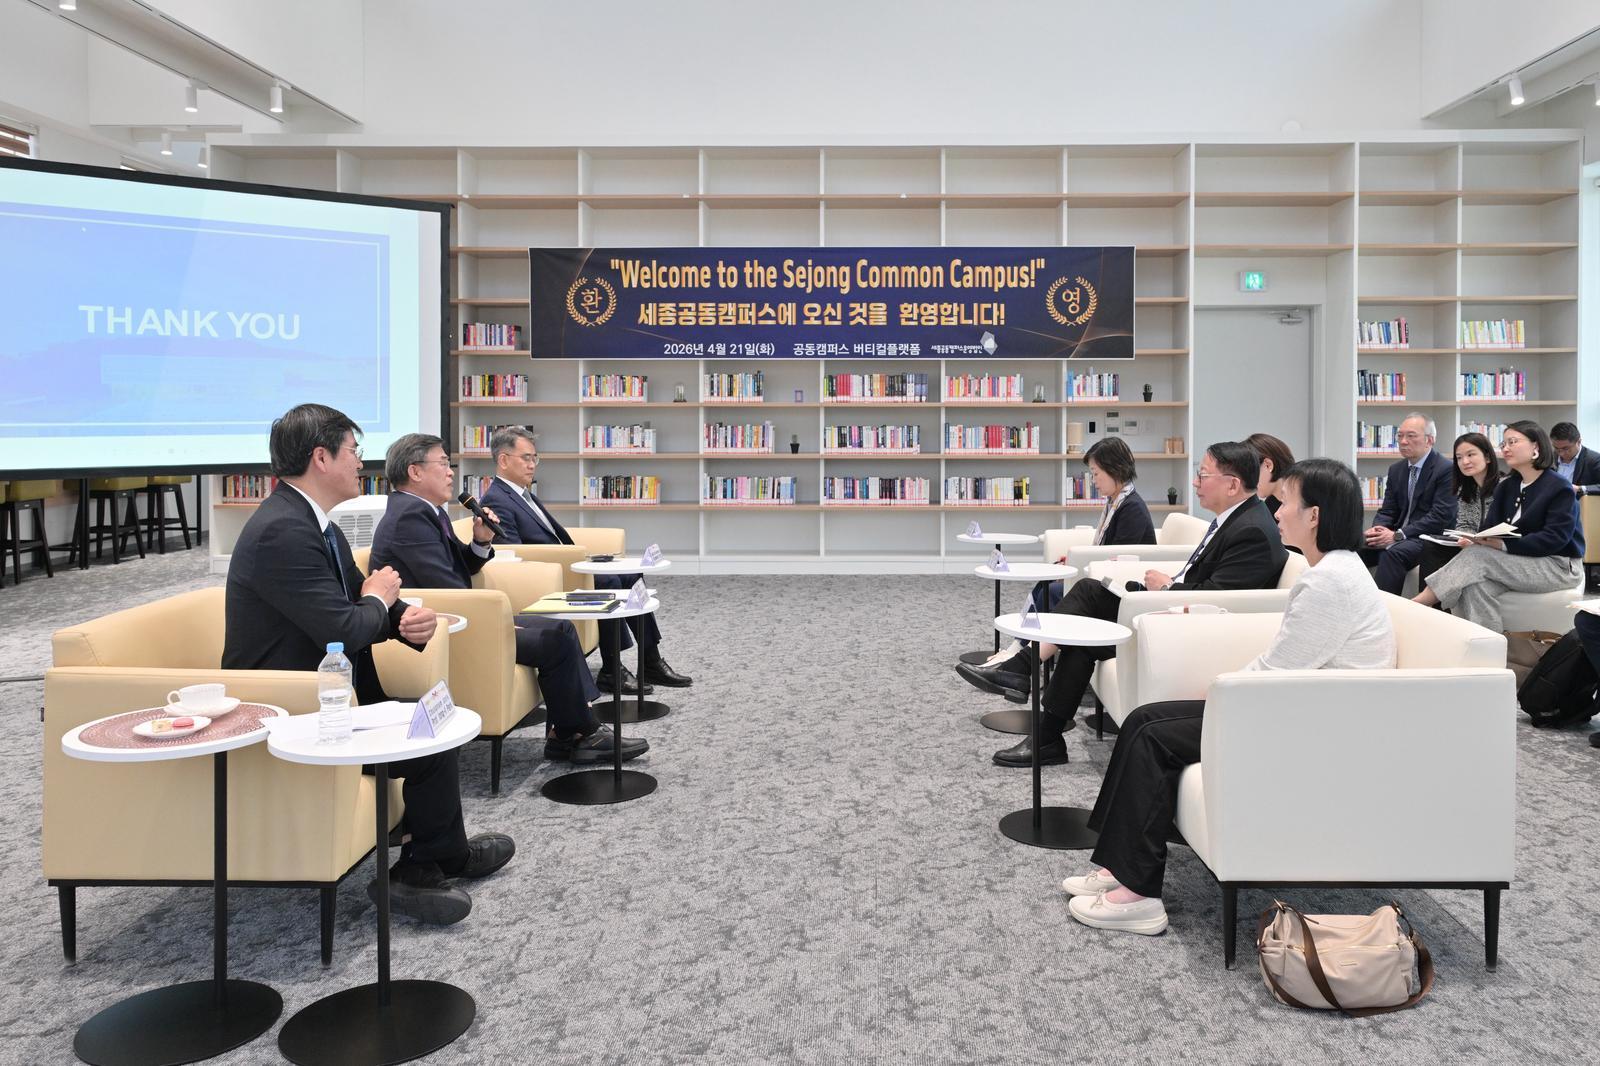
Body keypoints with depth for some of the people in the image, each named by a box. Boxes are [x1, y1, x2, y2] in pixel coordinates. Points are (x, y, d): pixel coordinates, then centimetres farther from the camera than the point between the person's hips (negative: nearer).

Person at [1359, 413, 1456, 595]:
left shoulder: (1446, 470, -9)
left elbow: (1440, 517, -16)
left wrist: (1397, 535, -21)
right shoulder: (1396, 469, 14)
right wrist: (1378, 529, -10)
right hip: (1398, 537, 6)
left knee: (1392, 553, -35)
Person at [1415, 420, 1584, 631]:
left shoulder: (1559, 488, -8)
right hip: (1517, 563, 6)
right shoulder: (1506, 486, 13)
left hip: (1558, 566, -6)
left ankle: (1420, 601, -26)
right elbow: (1491, 527, 6)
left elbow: (1555, 538, -18)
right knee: (1476, 584, -28)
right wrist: (1474, 540, -18)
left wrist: (1504, 545, -29)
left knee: (1478, 557, -27)